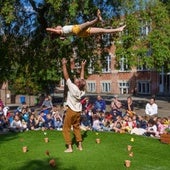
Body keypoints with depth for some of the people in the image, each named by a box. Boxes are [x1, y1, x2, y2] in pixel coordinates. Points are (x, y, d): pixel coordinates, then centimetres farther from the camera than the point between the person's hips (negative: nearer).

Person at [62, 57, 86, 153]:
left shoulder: (73, 87, -22)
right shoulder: (82, 89, -7)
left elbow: (66, 76, -18)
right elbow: (82, 77, 7)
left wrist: (64, 64, -11)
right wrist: (83, 66, 14)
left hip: (71, 111, -6)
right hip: (78, 111, 6)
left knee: (66, 128, 4)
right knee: (77, 127, 17)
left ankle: (69, 147, 1)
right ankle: (80, 145, 19)